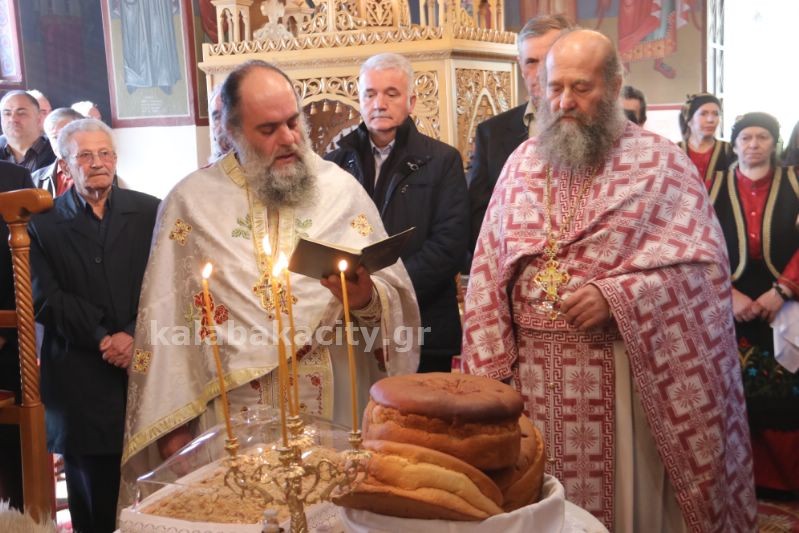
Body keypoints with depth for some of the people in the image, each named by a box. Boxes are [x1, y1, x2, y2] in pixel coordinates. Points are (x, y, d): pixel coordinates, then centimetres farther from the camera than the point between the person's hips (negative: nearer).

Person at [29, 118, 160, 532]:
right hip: (82, 385, 0)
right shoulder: (42, 224, 5)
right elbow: (45, 299, -2)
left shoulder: (150, 212, 7)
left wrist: (135, 334, -12)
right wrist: (103, 338, -11)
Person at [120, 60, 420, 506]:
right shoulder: (190, 202, 2)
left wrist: (367, 298, -22)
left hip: (335, 412, 1)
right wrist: (172, 427, -2)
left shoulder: (342, 189, 1)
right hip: (231, 419, 0)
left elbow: (395, 294, 1)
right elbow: (167, 319, 1)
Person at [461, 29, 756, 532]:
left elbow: (701, 263, -8)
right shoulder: (523, 162, 9)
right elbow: (489, 270, 6)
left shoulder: (661, 162, -2)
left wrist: (616, 297, -21)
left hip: (618, 373, -3)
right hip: (530, 372, 3)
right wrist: (486, 372, -2)